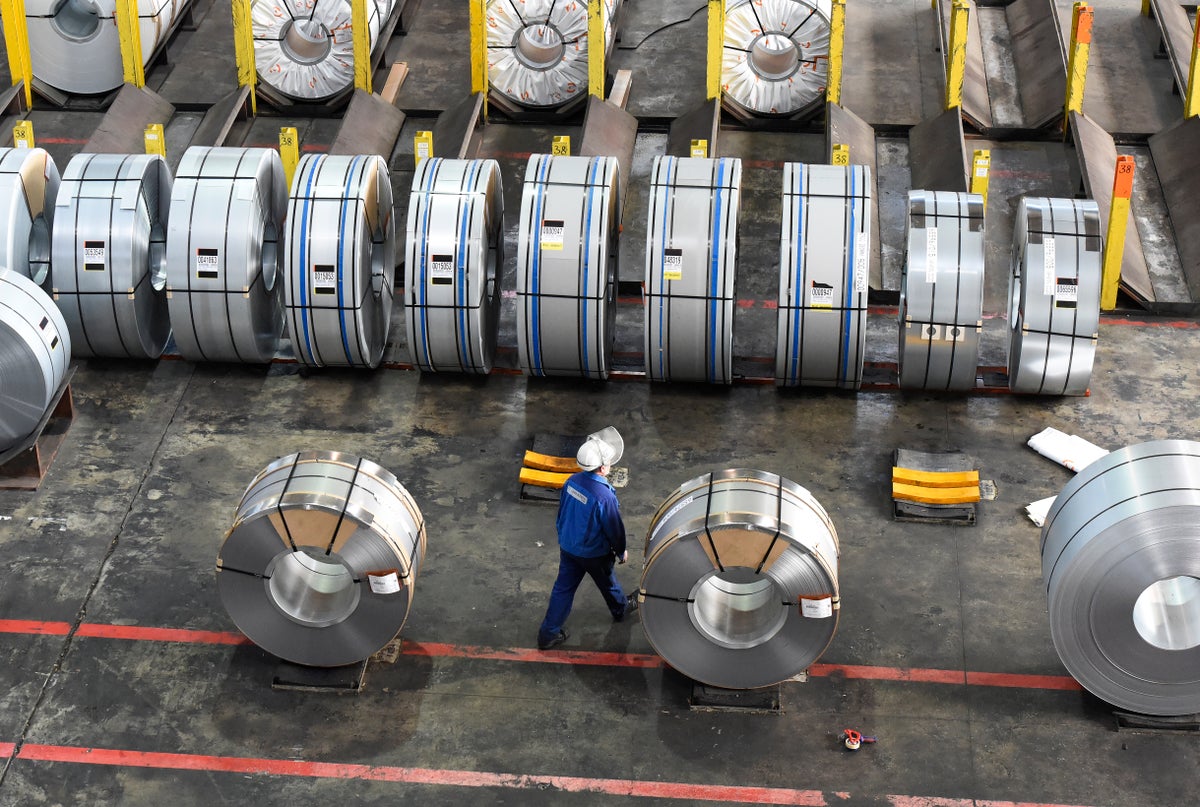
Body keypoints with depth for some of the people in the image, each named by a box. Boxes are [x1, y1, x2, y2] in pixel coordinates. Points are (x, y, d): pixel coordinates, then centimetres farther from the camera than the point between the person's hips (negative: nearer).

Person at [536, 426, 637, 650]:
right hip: (594, 554, -5)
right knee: (608, 583, 24)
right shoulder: (604, 496, -34)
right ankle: (621, 609, 52)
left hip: (567, 547, 5)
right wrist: (621, 552, 0)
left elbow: (561, 513, 3)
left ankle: (548, 633, 21)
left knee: (563, 588, 16)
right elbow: (615, 528, -19)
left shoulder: (572, 481, -14)